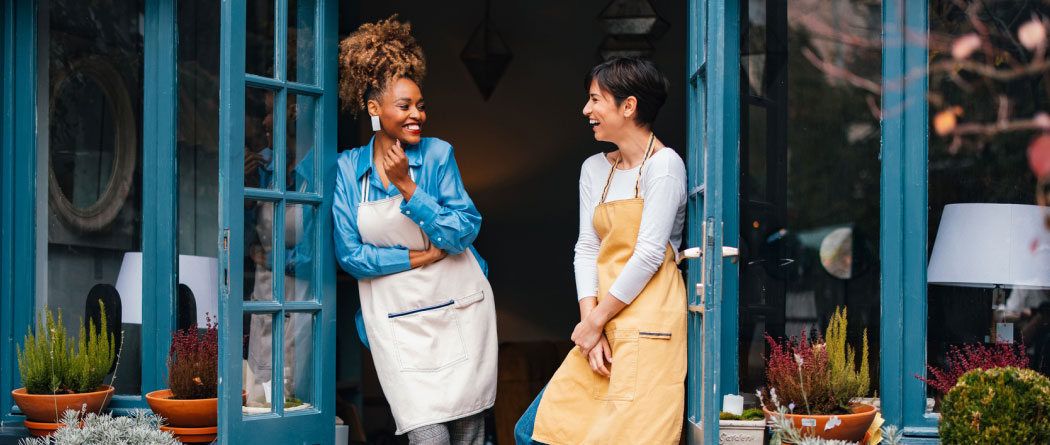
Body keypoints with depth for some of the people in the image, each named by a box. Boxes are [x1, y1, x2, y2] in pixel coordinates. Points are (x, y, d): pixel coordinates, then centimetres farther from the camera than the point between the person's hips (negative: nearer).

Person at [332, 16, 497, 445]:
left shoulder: (437, 155, -2)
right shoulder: (348, 168, 0)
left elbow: (462, 233, -9)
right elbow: (349, 254, -3)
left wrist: (406, 187, -16)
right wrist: (422, 256, -8)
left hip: (457, 309, 1)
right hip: (395, 320, -1)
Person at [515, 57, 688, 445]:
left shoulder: (663, 164, -7)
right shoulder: (595, 169, 17)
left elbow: (649, 255, -13)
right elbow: (587, 248, 11)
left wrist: (595, 321, -10)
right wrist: (589, 320, -3)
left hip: (648, 324, -8)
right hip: (602, 325, 8)